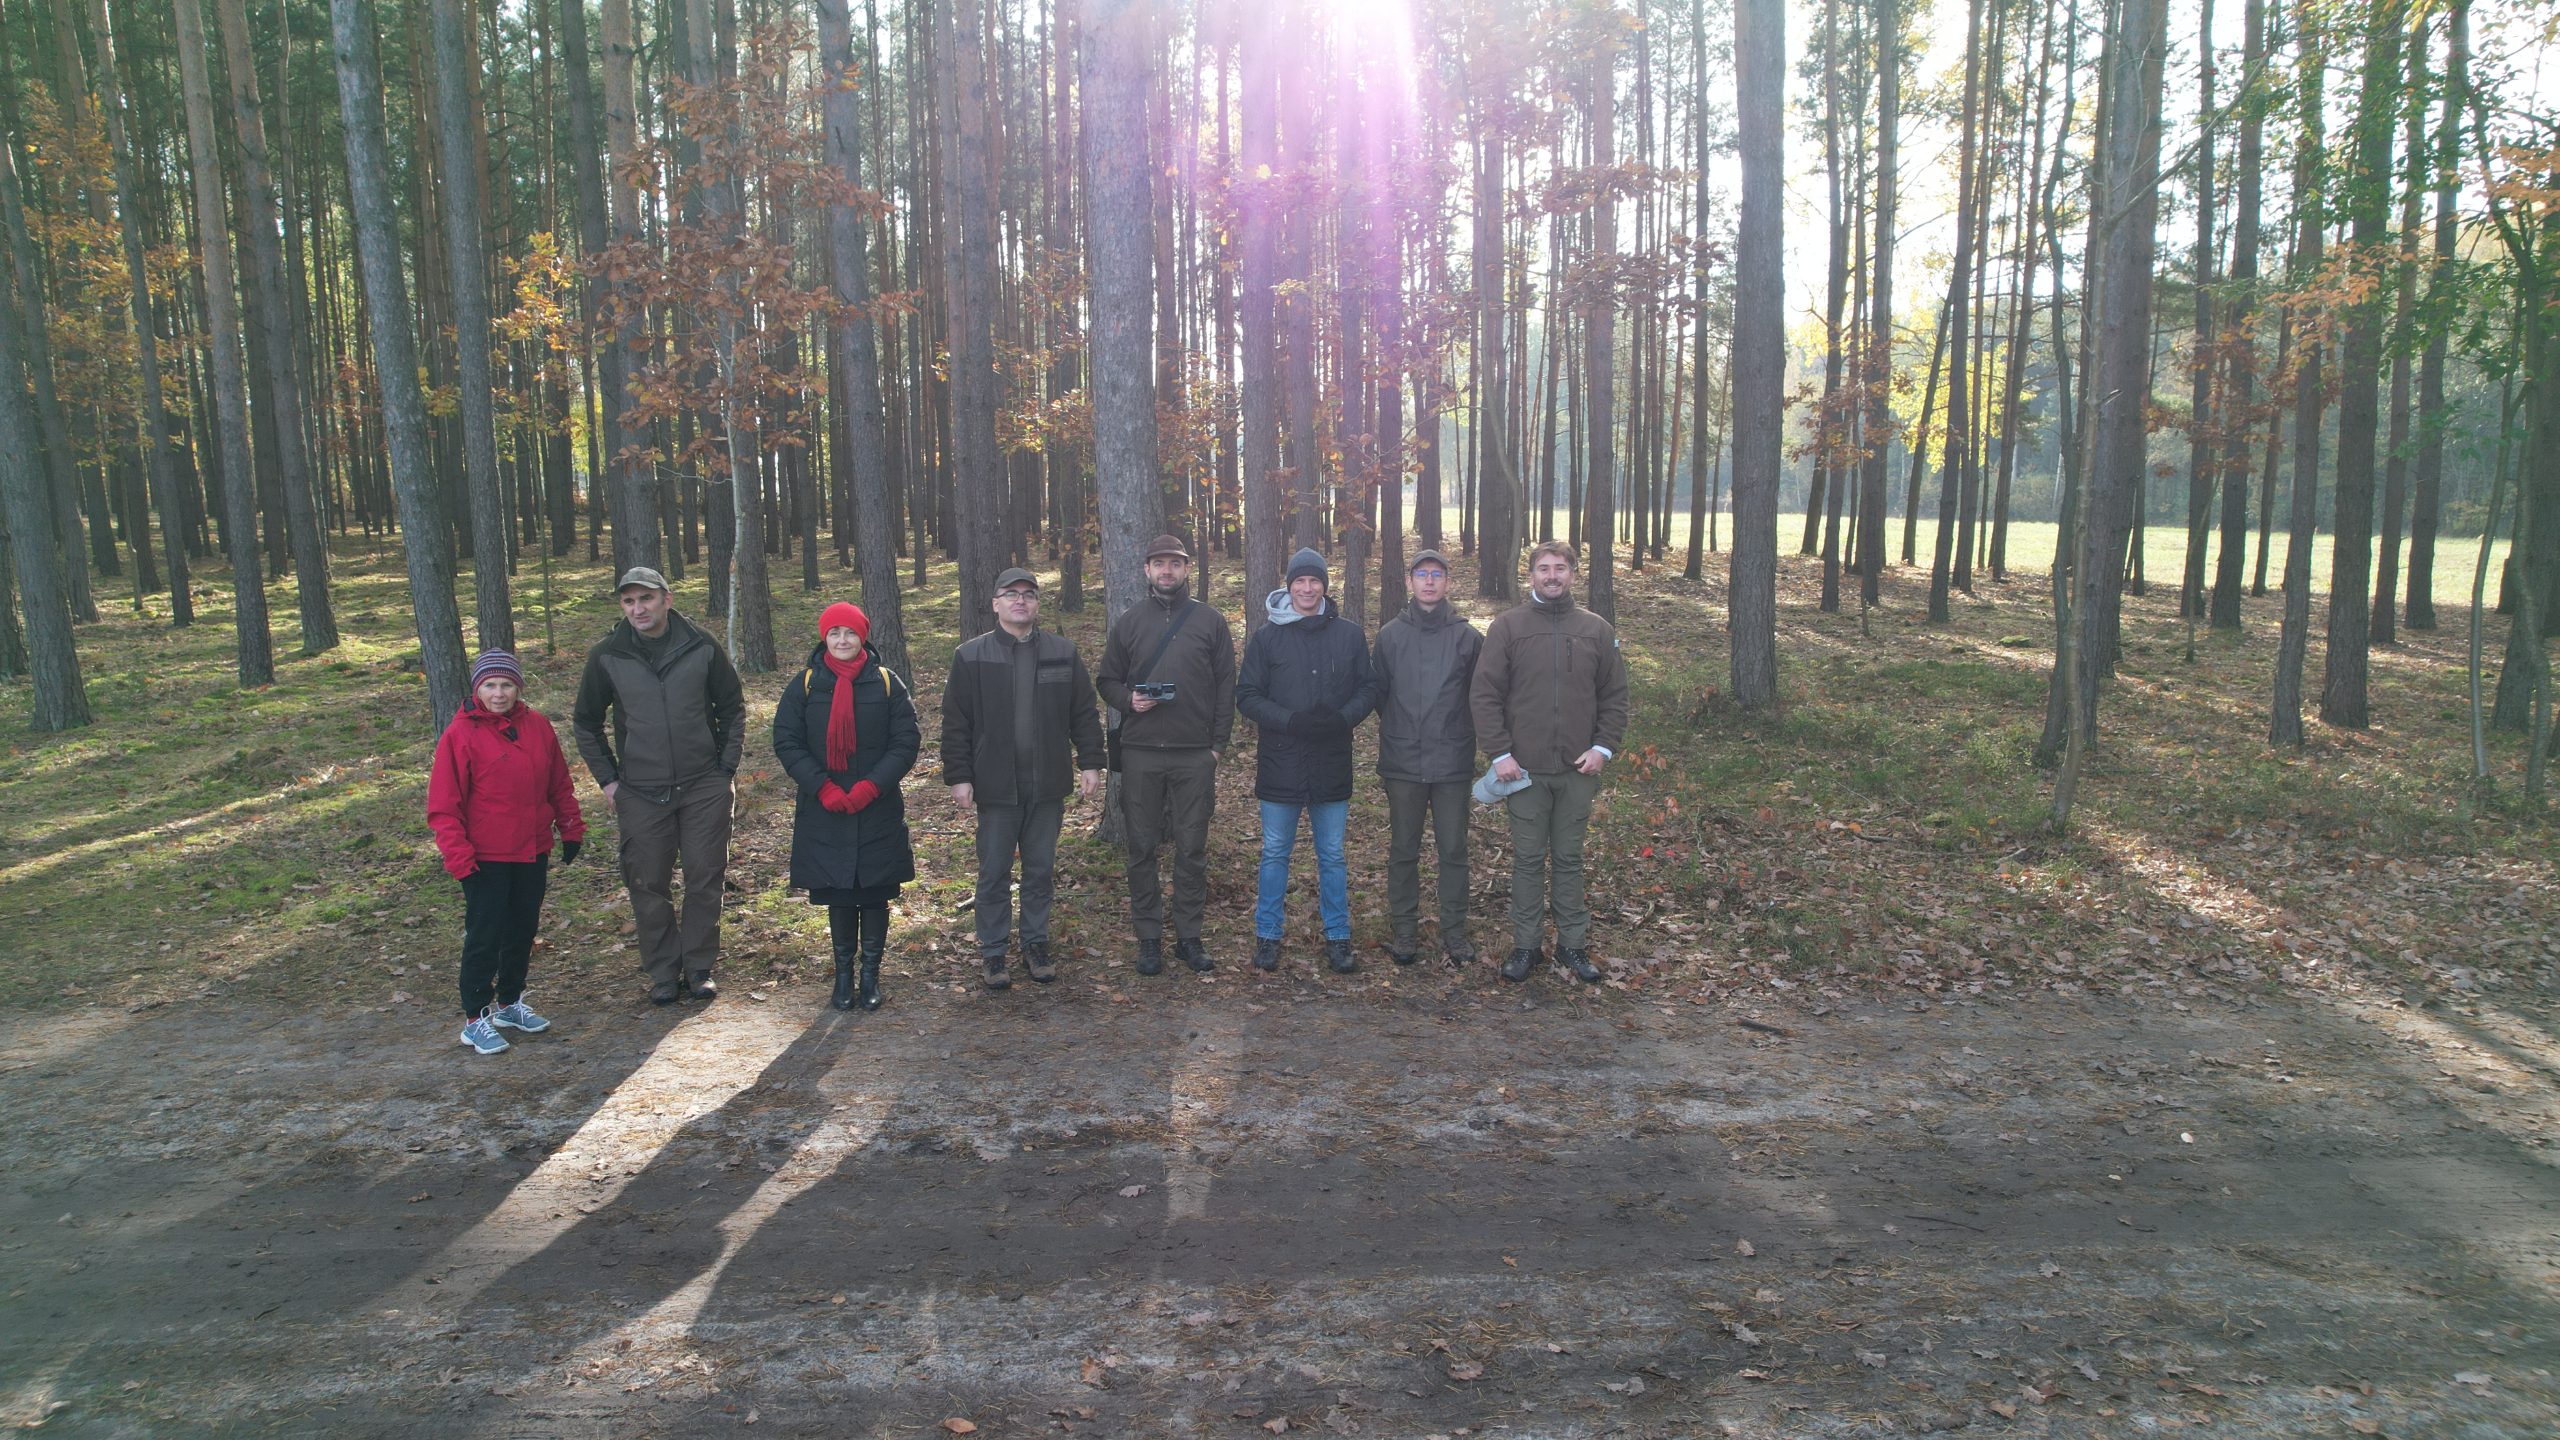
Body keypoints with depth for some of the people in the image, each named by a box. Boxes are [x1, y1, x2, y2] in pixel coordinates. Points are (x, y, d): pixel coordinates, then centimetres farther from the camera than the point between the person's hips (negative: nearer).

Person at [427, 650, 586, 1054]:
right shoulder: (460, 734, -10)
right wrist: (459, 857, -15)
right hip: (485, 859, -5)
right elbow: (443, 806, -10)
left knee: (523, 931, 15)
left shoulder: (537, 726, 4)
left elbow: (559, 784, 13)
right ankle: (475, 1020, 11)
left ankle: (510, 1003, 31)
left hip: (533, 854, 5)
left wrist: (571, 829, 12)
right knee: (484, 938, 0)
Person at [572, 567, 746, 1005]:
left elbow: (732, 708, 10)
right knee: (648, 885, 4)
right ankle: (663, 972, 17)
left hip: (705, 788, 0)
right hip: (640, 793, 0)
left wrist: (726, 767, 2)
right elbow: (586, 723, 11)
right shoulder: (607, 656, 0)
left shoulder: (702, 647, -1)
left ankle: (699, 968, 18)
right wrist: (607, 779, 4)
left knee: (705, 879, 4)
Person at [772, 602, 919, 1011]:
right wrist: (822, 787, -12)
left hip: (878, 811, 0)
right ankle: (843, 974, 22)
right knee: (838, 896, 8)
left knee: (875, 894, 4)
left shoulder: (887, 683, 0)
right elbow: (786, 741, 0)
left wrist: (871, 786, -14)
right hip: (824, 812, 1)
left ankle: (870, 974, 17)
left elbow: (906, 742, -2)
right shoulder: (805, 685, 2)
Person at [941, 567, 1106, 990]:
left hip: (1048, 785, 2)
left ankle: (1036, 944, 25)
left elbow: (1084, 713, 8)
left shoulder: (1064, 653, 5)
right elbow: (955, 723, -1)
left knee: (1041, 871, 11)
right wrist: (958, 777, -6)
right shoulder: (971, 657, -1)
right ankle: (993, 952, 17)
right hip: (996, 787, -2)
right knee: (994, 873, 6)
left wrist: (1091, 763, 2)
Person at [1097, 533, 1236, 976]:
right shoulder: (1129, 621, 8)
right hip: (1140, 754, 1)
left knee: (1193, 850, 5)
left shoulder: (1210, 621, 5)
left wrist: (1218, 745, -1)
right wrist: (1128, 700, -10)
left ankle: (1189, 936, 16)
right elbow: (1106, 681, 12)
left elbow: (1226, 687, 5)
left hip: (1195, 756, -1)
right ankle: (1148, 937, 15)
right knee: (1142, 848, 5)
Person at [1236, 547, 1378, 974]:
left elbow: (1368, 688, 8)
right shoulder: (1267, 637, 1)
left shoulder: (1349, 635, 4)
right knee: (1275, 853, 8)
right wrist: (1290, 720, -15)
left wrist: (1342, 718, -12)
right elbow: (1247, 696, 0)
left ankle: (1337, 938, 20)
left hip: (1332, 763, 1)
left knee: (1332, 855, 9)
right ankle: (1267, 936, 19)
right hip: (1281, 763, -1)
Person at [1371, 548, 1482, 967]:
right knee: (1403, 850, 9)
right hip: (1402, 761, 1)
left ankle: (1455, 930, 17)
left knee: (1454, 850, 5)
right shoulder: (1390, 634, 3)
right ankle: (1405, 930, 19)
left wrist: (1463, 733, 1)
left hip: (1453, 761, -1)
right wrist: (1397, 730, 6)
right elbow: (1377, 692, 9)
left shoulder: (1467, 636, 1)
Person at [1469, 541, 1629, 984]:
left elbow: (1615, 696, 9)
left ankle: (1573, 944, 22)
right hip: (1525, 769, -1)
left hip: (1578, 769, 2)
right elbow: (1485, 693, -4)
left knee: (1569, 859, 12)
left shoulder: (1596, 630, 6)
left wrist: (1603, 748, -3)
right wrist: (1500, 752, -10)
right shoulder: (1507, 626, -1)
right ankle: (1525, 946, 17)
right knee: (1528, 860, 7)